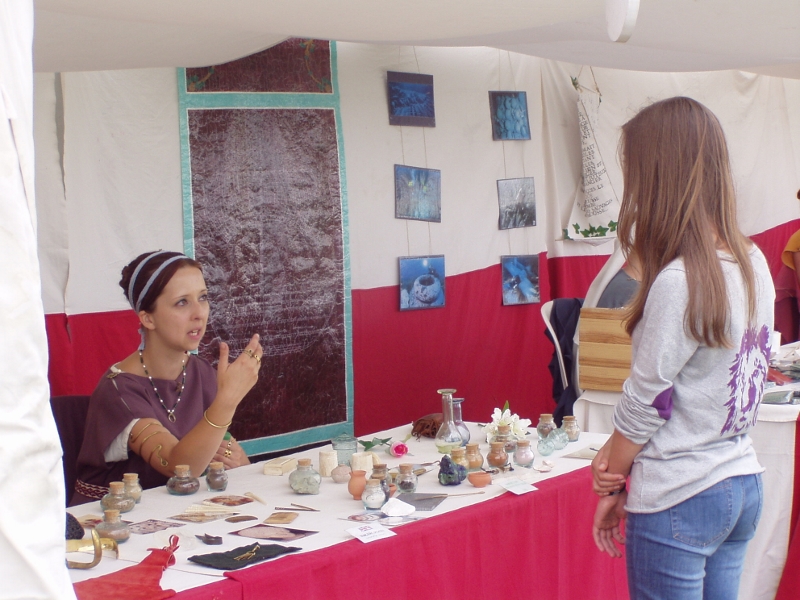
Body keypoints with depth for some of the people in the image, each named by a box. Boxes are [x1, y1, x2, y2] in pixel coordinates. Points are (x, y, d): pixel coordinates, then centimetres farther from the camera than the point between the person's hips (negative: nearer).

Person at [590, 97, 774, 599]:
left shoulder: (679, 281, -22)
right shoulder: (754, 264, 3)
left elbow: (644, 403, -14)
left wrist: (612, 487, 2)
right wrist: (616, 452, 6)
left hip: (679, 502, -8)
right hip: (743, 488, 8)